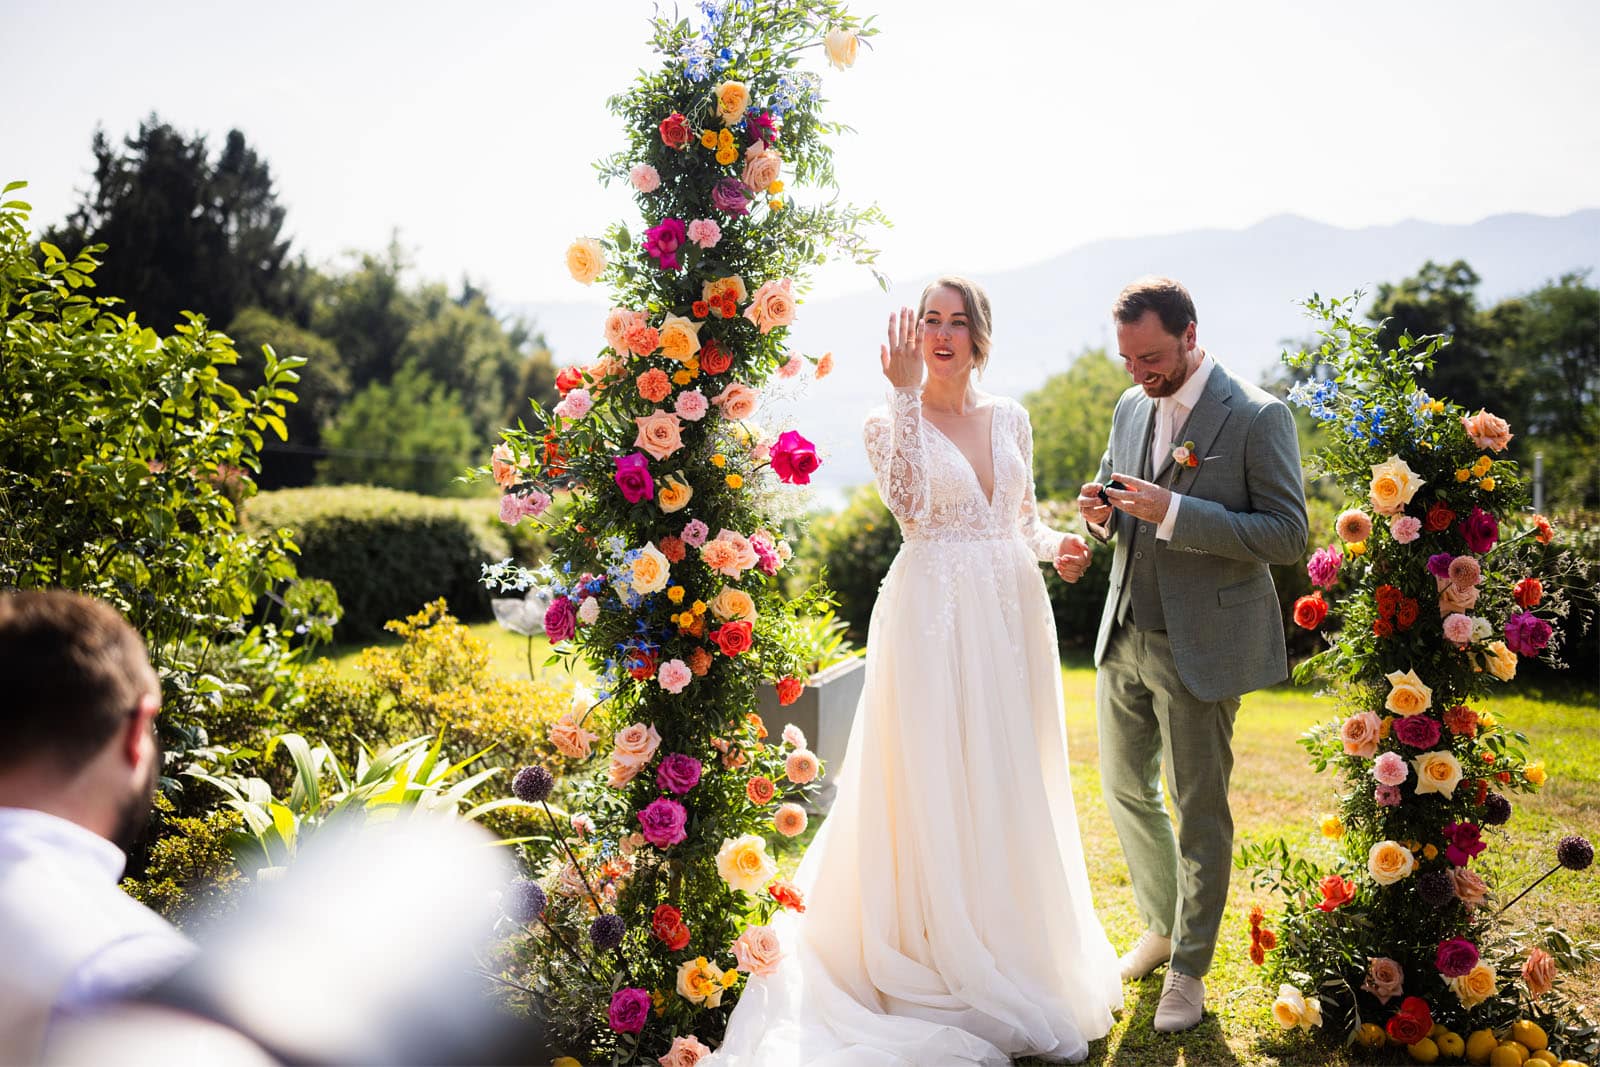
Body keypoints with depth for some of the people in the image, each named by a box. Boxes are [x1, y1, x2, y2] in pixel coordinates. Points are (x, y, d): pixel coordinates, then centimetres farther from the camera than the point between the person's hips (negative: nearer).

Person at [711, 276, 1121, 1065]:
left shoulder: (1010, 418, 11)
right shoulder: (892, 421, -2)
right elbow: (910, 504, -20)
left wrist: (1058, 546, -3)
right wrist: (905, 394, -21)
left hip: (1011, 614, 5)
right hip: (935, 615, -5)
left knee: (1012, 785, 12)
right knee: (937, 784, -2)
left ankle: (1018, 954, 28)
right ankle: (950, 965, 11)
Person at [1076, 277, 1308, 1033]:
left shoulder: (1258, 417, -12)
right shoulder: (1130, 408, 8)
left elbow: (1289, 534, -16)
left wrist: (1173, 511, -25)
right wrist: (1103, 512, -7)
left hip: (1200, 648, -6)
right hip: (1124, 637, 6)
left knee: (1199, 811, 5)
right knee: (1125, 789, 16)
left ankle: (1189, 969, 21)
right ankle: (1161, 925, 37)